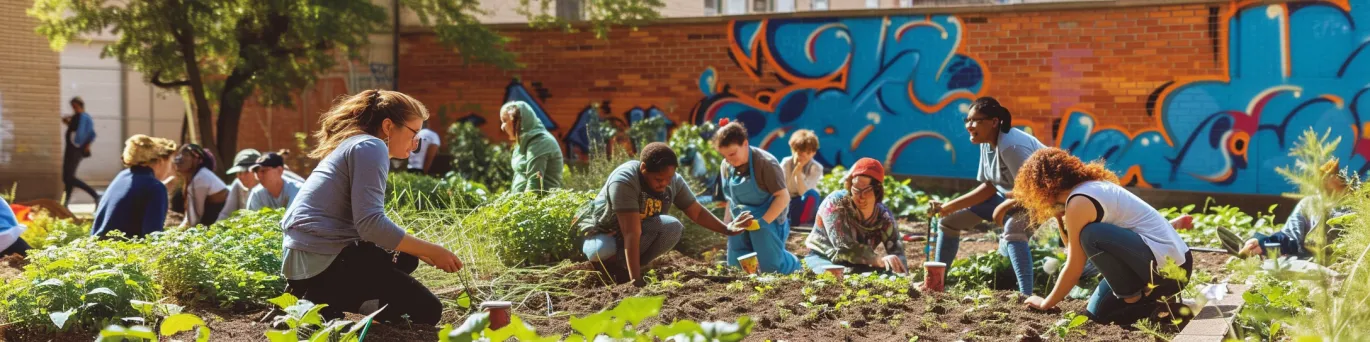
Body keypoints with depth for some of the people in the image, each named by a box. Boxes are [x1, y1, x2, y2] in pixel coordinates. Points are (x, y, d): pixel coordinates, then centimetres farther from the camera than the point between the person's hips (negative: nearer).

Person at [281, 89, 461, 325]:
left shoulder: (353, 145, 21)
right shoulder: (372, 147, -10)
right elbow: (371, 224, -21)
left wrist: (422, 250, 12)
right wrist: (431, 251, -13)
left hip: (307, 257, 10)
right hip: (323, 260, -10)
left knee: (405, 259, 30)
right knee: (426, 310, -5)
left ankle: (324, 298, 10)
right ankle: (323, 303, -8)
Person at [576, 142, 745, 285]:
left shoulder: (673, 181, -14)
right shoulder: (624, 181, -34)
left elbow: (697, 212, 1)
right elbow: (631, 233, -40)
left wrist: (728, 230, -8)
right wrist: (636, 280, -43)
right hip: (605, 234, -5)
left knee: (673, 227, -25)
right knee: (602, 252, -41)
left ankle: (620, 265, -13)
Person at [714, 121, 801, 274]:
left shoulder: (765, 163, -23)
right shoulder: (726, 166, -2)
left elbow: (783, 196, -23)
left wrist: (761, 222, -26)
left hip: (768, 220, -6)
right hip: (741, 221, 6)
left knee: (771, 267, -6)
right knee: (736, 267, 5)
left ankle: (794, 266, 28)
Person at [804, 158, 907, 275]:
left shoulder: (884, 215, -8)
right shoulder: (835, 203, -22)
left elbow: (897, 250, -16)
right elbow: (843, 246, -33)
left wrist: (900, 273, -41)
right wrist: (879, 260, -46)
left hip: (857, 264, 4)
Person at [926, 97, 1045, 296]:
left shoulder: (1011, 146, -33)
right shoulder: (986, 143, -7)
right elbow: (988, 187, 0)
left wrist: (1003, 207, -23)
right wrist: (948, 207, -4)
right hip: (1008, 193, 9)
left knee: (1013, 229, -40)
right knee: (950, 220, 7)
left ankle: (1026, 296, -40)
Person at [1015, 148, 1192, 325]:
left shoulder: (1080, 202, -14)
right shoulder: (1095, 186, 14)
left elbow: (1074, 269, -9)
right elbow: (1078, 251, 18)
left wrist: (1045, 303, 2)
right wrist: (1060, 219, 8)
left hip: (1164, 265, -9)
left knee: (1092, 236, -23)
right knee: (1098, 312, 12)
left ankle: (1134, 299, -11)